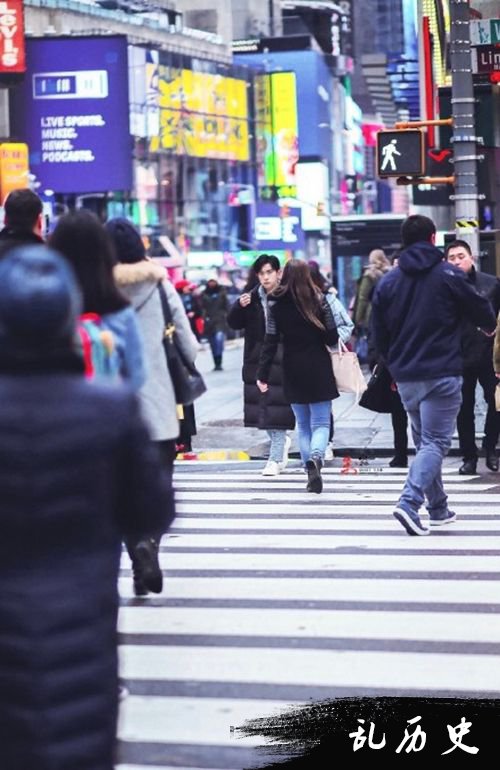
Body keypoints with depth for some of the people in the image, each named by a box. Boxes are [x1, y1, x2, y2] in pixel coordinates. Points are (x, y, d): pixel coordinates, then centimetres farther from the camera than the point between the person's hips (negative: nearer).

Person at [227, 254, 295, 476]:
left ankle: (275, 459, 3)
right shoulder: (252, 296, 5)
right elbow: (233, 323, 4)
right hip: (257, 358, 5)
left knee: (277, 406, -5)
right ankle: (281, 442, 34)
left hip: (282, 359, -5)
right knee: (261, 406, 9)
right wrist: (239, 306, -14)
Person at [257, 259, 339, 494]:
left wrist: (262, 375, -4)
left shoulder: (276, 303, -3)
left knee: (303, 425, 14)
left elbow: (270, 341, -6)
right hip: (319, 369, -2)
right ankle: (315, 457, -27)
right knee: (321, 423, 2)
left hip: (292, 371, 2)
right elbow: (332, 337, -4)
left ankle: (311, 473, 10)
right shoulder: (319, 300, -6)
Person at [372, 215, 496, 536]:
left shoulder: (387, 282, 7)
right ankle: (410, 503, -22)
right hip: (441, 375, -5)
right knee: (435, 441, -5)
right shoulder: (447, 274, -7)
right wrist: (490, 325, 24)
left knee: (424, 440, 17)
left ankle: (438, 507, 22)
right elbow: (480, 308, 2)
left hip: (405, 377, 5)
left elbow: (380, 334, 11)